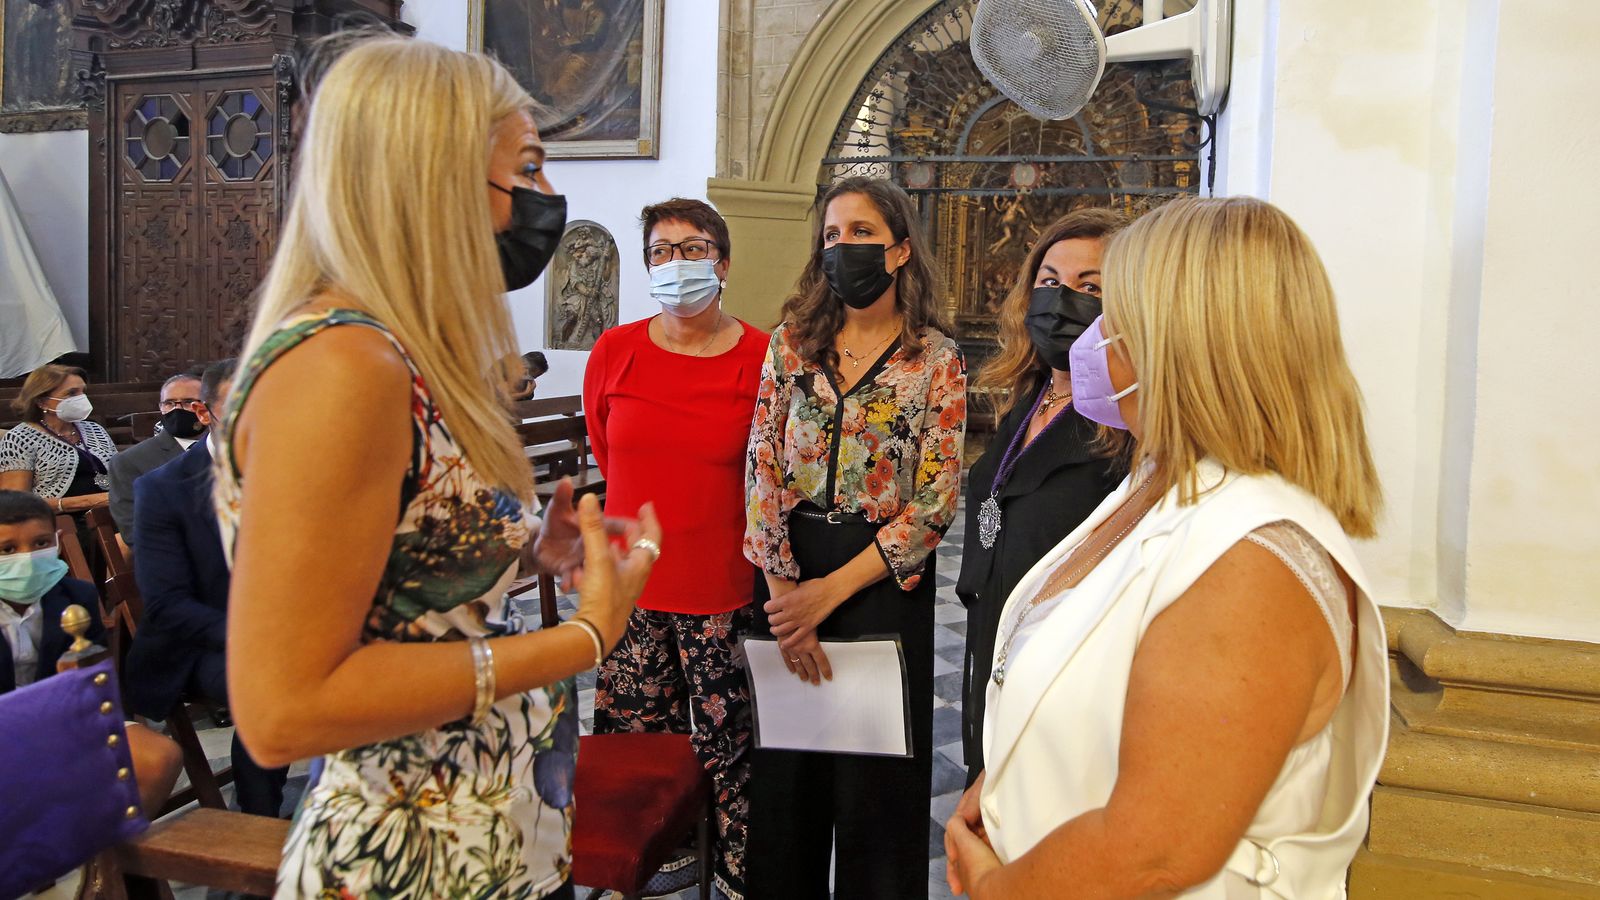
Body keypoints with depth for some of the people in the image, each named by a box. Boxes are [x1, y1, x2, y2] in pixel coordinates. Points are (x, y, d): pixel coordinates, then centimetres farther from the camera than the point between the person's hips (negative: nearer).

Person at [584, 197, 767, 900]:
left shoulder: (762, 359, -9)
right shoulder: (614, 353, 1)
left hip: (723, 588, -3)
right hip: (632, 582, 4)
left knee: (725, 742, 7)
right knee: (638, 736, 15)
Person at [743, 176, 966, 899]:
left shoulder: (936, 358, -3)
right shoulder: (793, 342, 3)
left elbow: (935, 499, -8)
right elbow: (762, 468, -1)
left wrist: (832, 589, -13)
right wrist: (783, 589, -10)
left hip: (884, 576, -2)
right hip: (790, 569, 2)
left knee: (875, 779, 9)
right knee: (784, 770, 12)